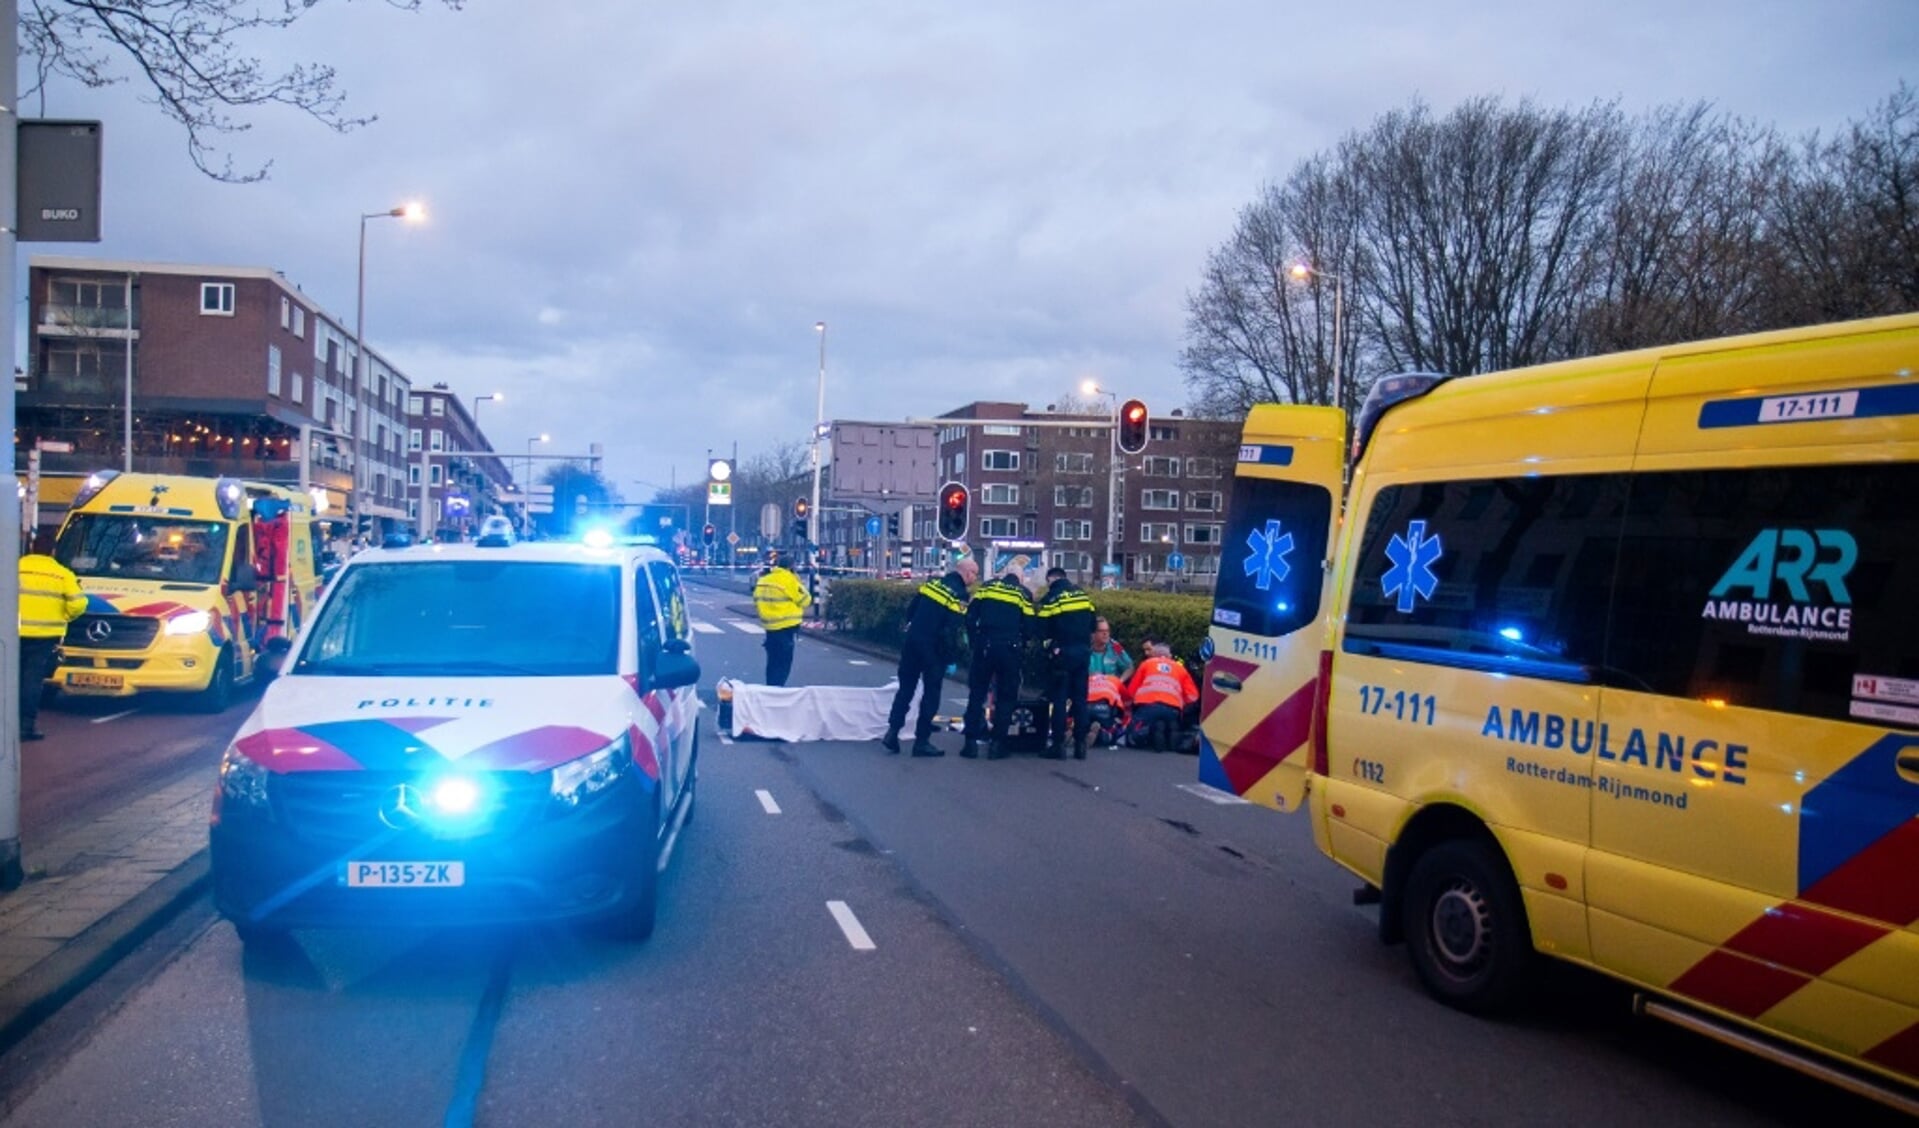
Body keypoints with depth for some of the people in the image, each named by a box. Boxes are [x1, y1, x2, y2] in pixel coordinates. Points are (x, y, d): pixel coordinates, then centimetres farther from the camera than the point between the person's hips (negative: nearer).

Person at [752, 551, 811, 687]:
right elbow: (805, 600, -8)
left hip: (769, 625, 7)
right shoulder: (788, 579, -15)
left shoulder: (763, 579, 7)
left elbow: (756, 600, 15)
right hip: (785, 626, -7)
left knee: (773, 660, 18)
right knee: (783, 662, -2)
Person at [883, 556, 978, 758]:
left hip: (912, 642, 6)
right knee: (931, 694, 5)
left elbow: (911, 610, 12)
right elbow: (951, 630, -17)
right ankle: (922, 741, 7)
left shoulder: (933, 582, 8)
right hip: (933, 648, -6)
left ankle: (892, 732, 8)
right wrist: (952, 657, -10)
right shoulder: (960, 595, -11)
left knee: (905, 688, 14)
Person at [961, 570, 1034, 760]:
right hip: (1010, 650, -1)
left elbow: (970, 617, 4)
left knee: (976, 694, 9)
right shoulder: (1024, 594, 10)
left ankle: (971, 742, 5)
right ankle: (997, 744, 5)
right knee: (1006, 697, 9)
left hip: (985, 646, 1)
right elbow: (1028, 627, 3)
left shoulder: (987, 587, 12)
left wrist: (975, 641, 12)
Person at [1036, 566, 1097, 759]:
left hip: (1063, 653, -4)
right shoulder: (1082, 594, 11)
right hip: (1083, 652, 5)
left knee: (1059, 699, -1)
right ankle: (1080, 745, 9)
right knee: (1080, 698, 9)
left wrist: (1050, 647, 11)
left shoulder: (1050, 598, -4)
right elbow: (1092, 623, 13)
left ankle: (1058, 745, -3)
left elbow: (1043, 630, -4)